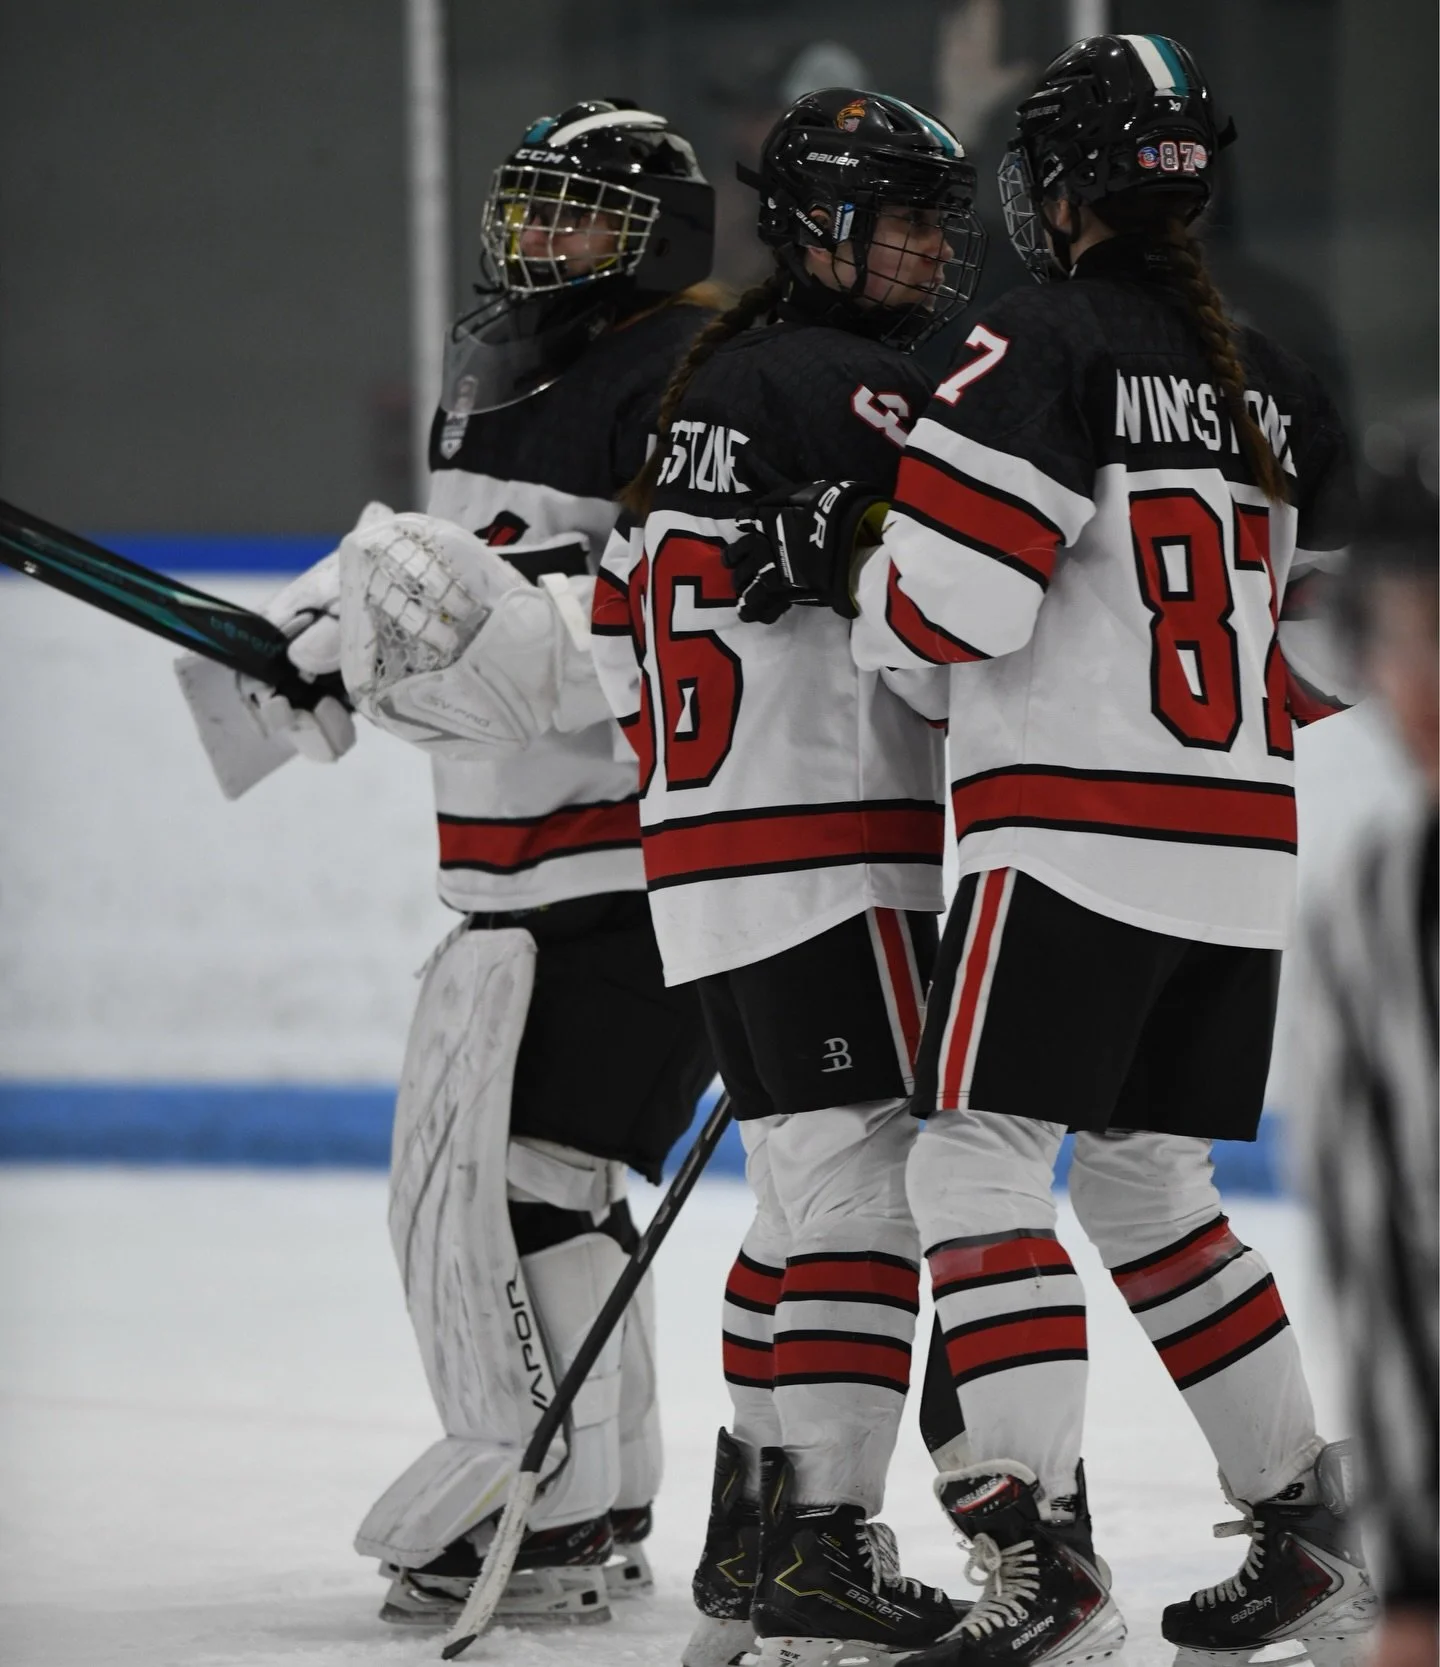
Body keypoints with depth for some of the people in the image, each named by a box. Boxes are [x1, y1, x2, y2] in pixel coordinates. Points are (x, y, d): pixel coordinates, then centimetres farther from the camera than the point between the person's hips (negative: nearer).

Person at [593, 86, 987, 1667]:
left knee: (805, 1188, 16)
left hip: (701, 847, 10)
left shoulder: (706, 390, 17)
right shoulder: (854, 392, -13)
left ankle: (747, 1539, 19)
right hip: (832, 864, -10)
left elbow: (623, 634, 22)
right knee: (863, 1188, -10)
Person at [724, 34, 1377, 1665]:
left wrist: (842, 556, 4)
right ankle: (1309, 1530, 22)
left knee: (977, 1162, -8)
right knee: (1149, 1186, 20)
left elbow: (948, 602, -15)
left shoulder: (1044, 352, -9)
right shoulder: (1272, 386, 15)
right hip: (1240, 857, 8)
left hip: (1074, 840, -8)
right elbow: (1322, 653, 18)